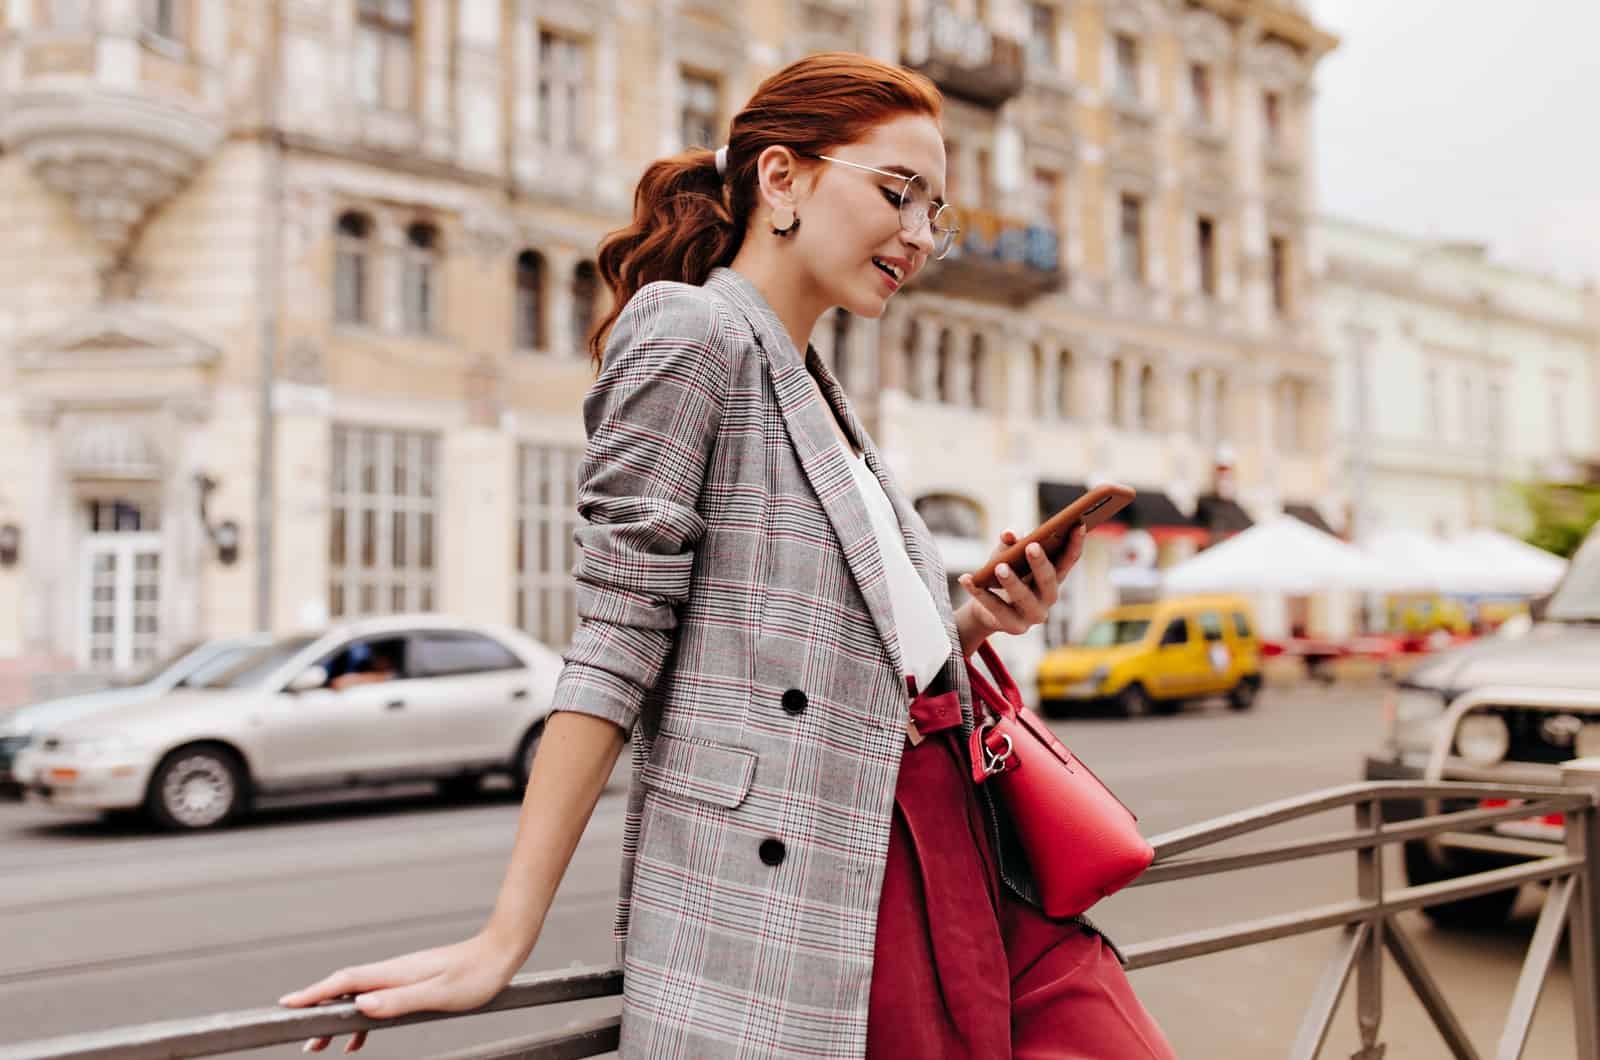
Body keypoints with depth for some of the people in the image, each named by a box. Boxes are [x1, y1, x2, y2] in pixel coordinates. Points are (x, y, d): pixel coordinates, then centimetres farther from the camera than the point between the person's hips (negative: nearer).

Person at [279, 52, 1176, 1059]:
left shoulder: (822, 392, 20)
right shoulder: (691, 332, -6)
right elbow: (618, 643, -13)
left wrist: (968, 628, 3)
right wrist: (504, 941, -15)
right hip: (799, 895, -8)